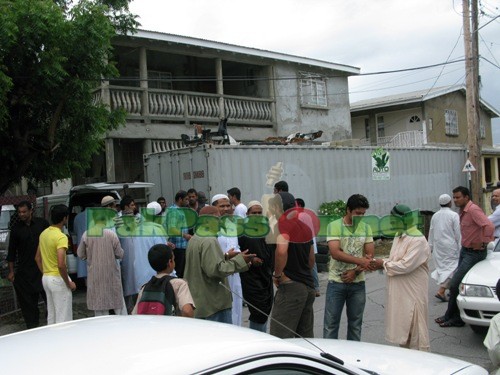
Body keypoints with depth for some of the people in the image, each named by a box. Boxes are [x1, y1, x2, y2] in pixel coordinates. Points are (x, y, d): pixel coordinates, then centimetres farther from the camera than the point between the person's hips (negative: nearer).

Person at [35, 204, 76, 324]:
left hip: (46, 278, 9)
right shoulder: (61, 237, -20)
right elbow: (61, 264, -27)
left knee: (51, 315, 18)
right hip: (58, 279, -9)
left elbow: (37, 258, 16)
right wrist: (69, 283, -16)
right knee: (63, 317, 0)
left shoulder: (44, 233, 7)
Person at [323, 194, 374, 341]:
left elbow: (370, 255, 2)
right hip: (336, 282, -3)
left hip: (357, 282, 4)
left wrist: (355, 271, -12)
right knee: (331, 323, 2)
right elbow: (335, 253, -18)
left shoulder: (366, 228, 6)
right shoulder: (334, 226, -6)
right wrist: (360, 260, -23)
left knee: (355, 323, 12)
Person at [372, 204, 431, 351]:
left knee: (416, 329, -1)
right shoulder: (399, 236, 12)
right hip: (399, 293, 9)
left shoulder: (418, 240, -18)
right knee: (402, 329, 17)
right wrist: (381, 263, -2)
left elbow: (406, 265, -24)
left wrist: (383, 264, -13)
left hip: (413, 293, -9)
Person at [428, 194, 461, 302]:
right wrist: (460, 247, -3)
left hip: (438, 246, 6)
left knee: (442, 266, 14)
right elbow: (458, 233, -10)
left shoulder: (435, 216, 7)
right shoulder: (454, 215, -10)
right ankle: (441, 291, -14)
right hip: (450, 246, -6)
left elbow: (431, 232, 12)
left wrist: (431, 246, 20)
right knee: (451, 266, -3)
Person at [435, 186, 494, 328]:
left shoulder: (473, 210, -21)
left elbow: (489, 226, -33)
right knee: (457, 284, 12)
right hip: (464, 250, 10)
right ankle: (456, 317, 20)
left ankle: (450, 316, 5)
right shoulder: (462, 212, 9)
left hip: (474, 253, -10)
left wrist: (483, 243, -23)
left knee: (455, 284, -8)